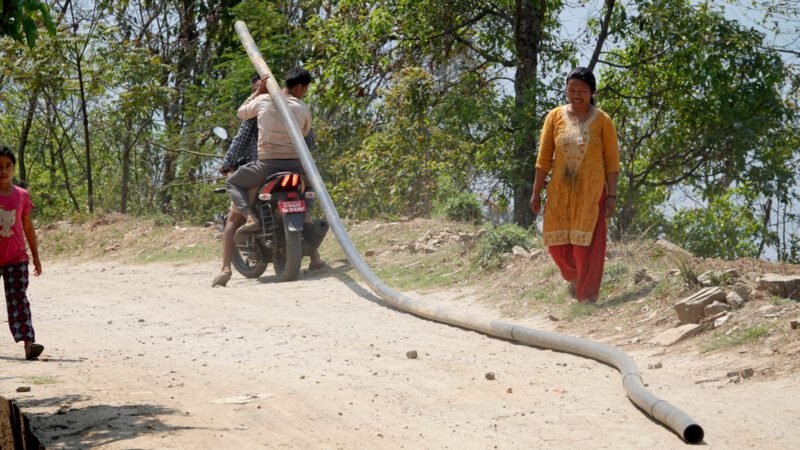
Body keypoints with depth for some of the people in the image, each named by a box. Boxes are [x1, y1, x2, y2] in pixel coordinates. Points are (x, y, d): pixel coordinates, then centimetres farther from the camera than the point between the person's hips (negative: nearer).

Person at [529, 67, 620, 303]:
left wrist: (612, 195, -7)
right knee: (557, 244, 8)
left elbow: (612, 161, -2)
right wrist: (536, 192, 2)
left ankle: (587, 296, 7)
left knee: (587, 247, -3)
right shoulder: (555, 117, 2)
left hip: (591, 193, -2)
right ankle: (574, 277, 38)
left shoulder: (602, 121, -3)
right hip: (560, 192, 2)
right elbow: (544, 157, 4)